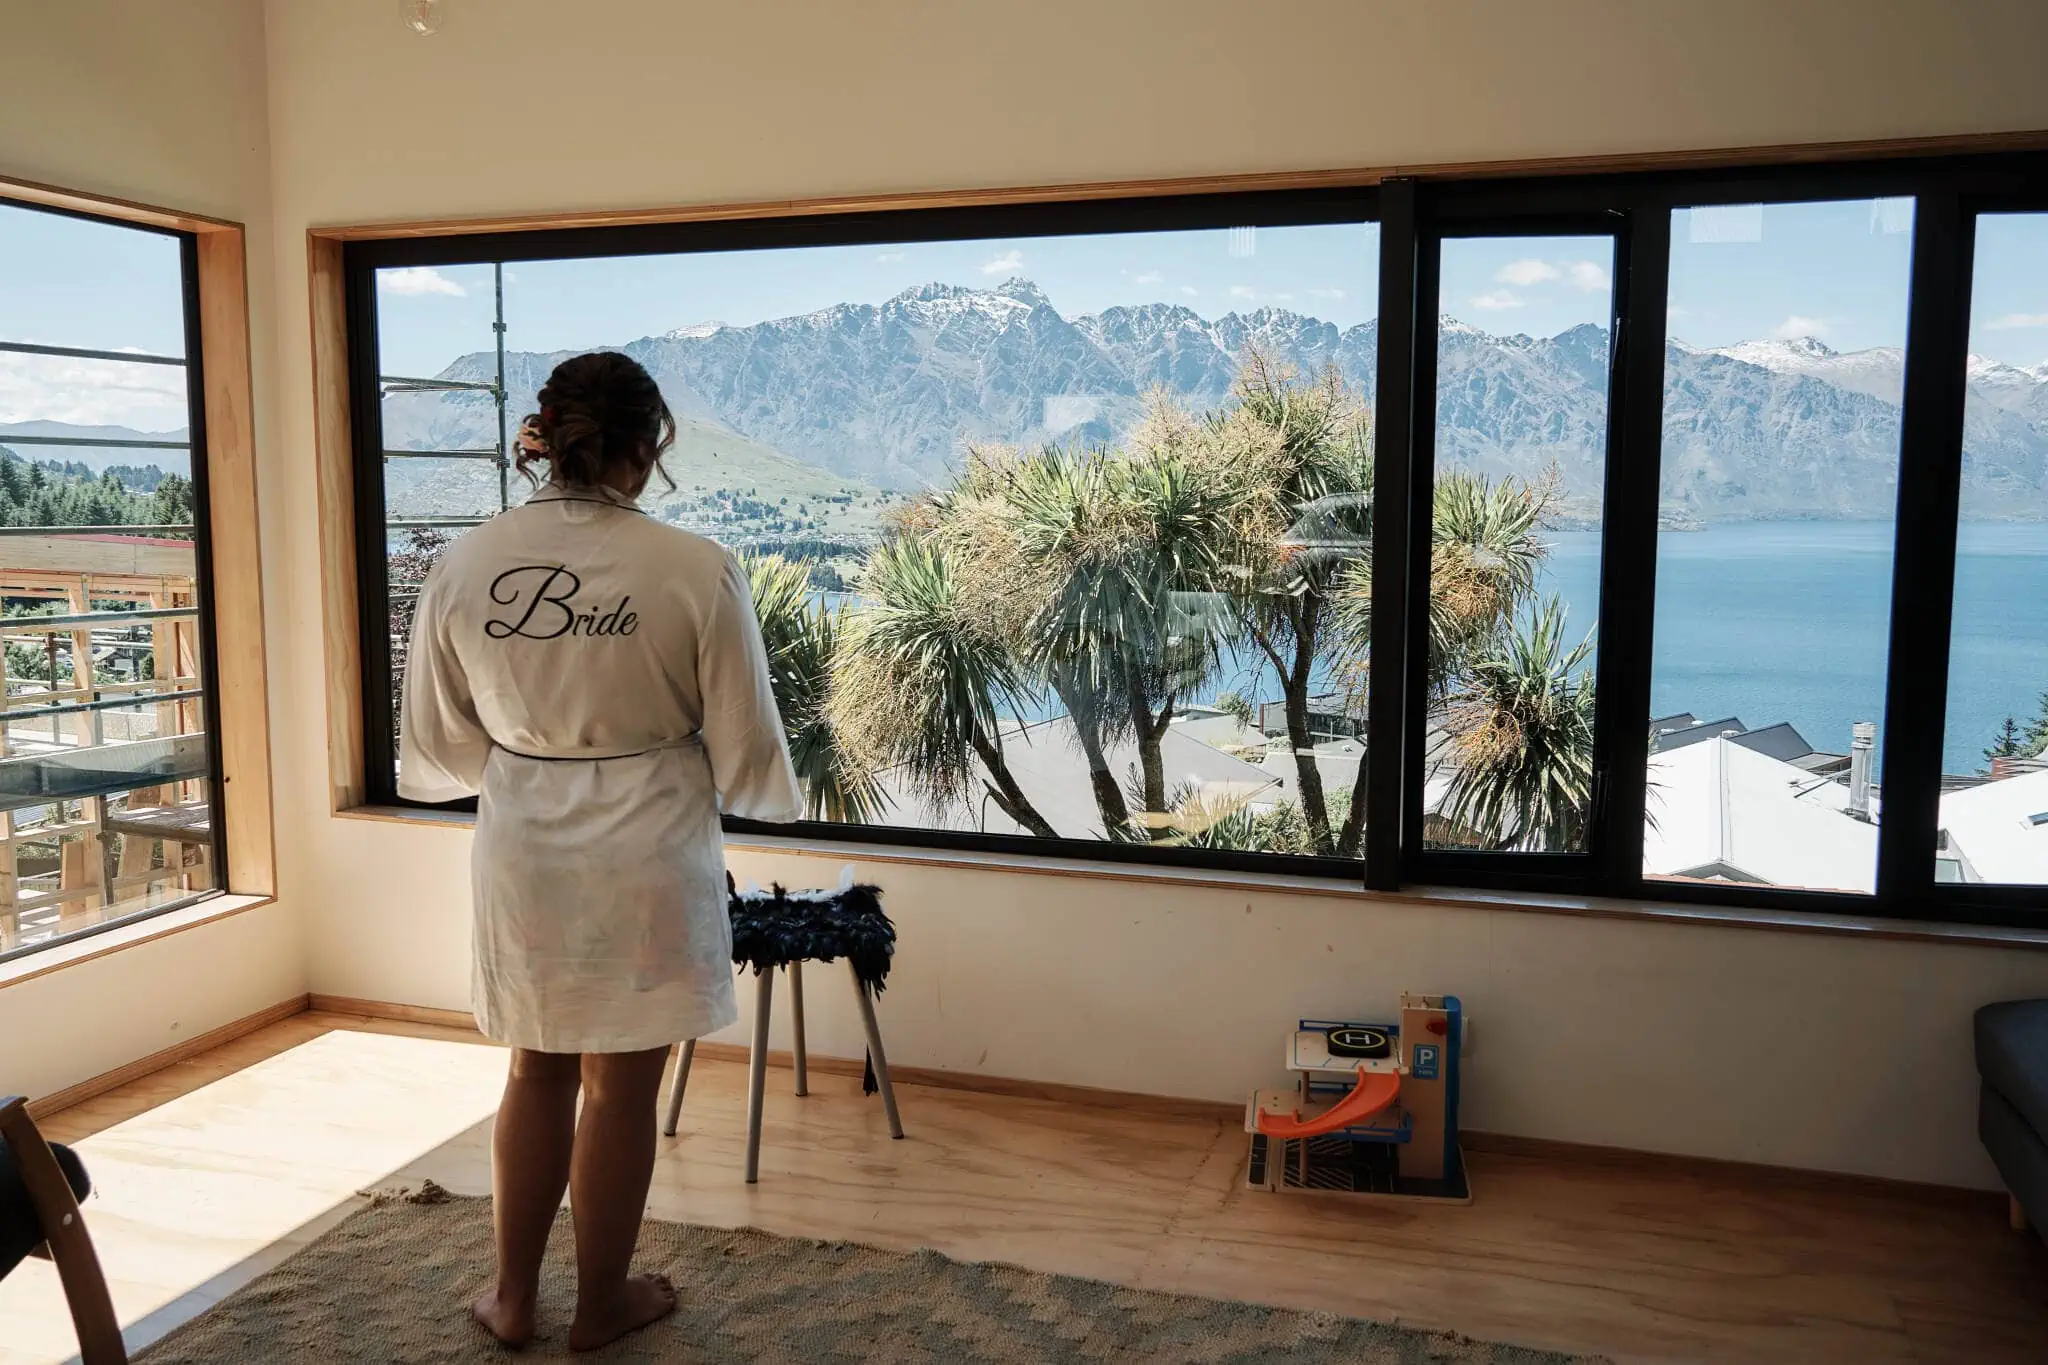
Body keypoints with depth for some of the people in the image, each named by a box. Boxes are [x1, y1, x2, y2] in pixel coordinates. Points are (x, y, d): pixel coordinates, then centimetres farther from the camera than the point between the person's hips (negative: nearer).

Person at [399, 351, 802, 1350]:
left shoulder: (464, 567, -8)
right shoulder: (695, 570, -17)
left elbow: (434, 749, 2)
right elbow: (746, 753, -9)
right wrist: (773, 798, 14)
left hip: (523, 857, 3)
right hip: (648, 859, -3)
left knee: (539, 1072, 23)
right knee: (621, 1089, 14)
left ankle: (513, 1298, 34)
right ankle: (602, 1305, 32)